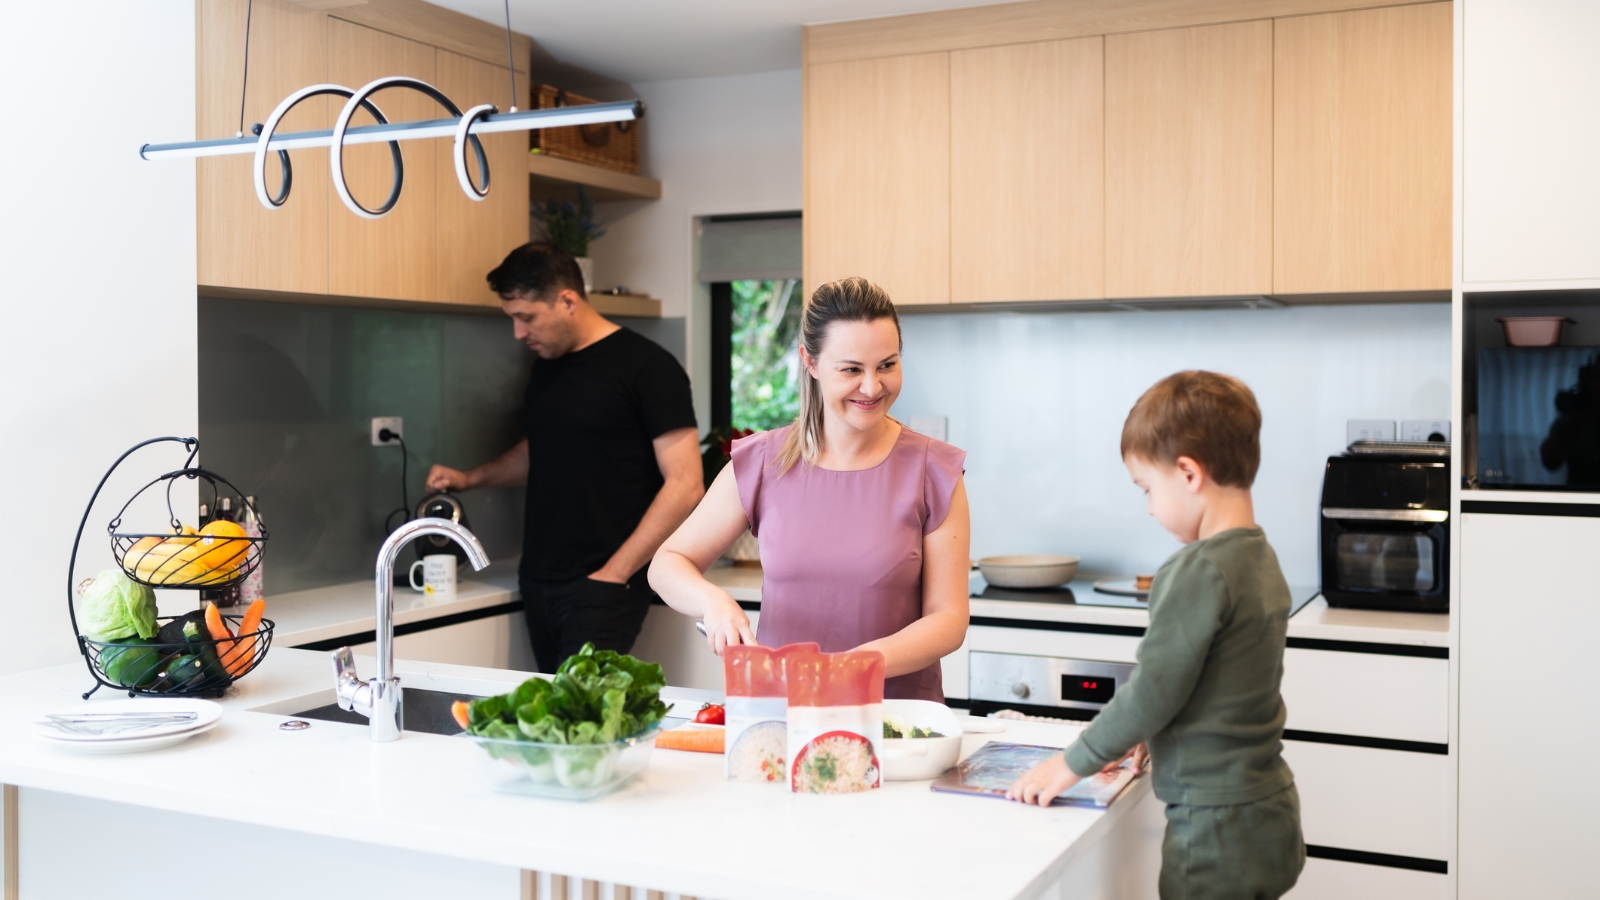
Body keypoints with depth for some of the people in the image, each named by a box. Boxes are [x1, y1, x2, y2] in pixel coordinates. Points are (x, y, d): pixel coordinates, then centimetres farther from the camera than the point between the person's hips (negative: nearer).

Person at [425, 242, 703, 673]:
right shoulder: (546, 366, 14)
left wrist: (614, 573, -13)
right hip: (538, 584, 7)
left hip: (600, 590, -7)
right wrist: (470, 478, 16)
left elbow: (685, 485, -13)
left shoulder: (647, 367, -9)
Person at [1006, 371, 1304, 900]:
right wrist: (1149, 734, 18)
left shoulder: (1200, 571, -20)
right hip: (1268, 814, 9)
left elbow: (1153, 690, -20)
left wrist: (1071, 765, -10)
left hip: (1218, 828, -9)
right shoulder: (1260, 559, 8)